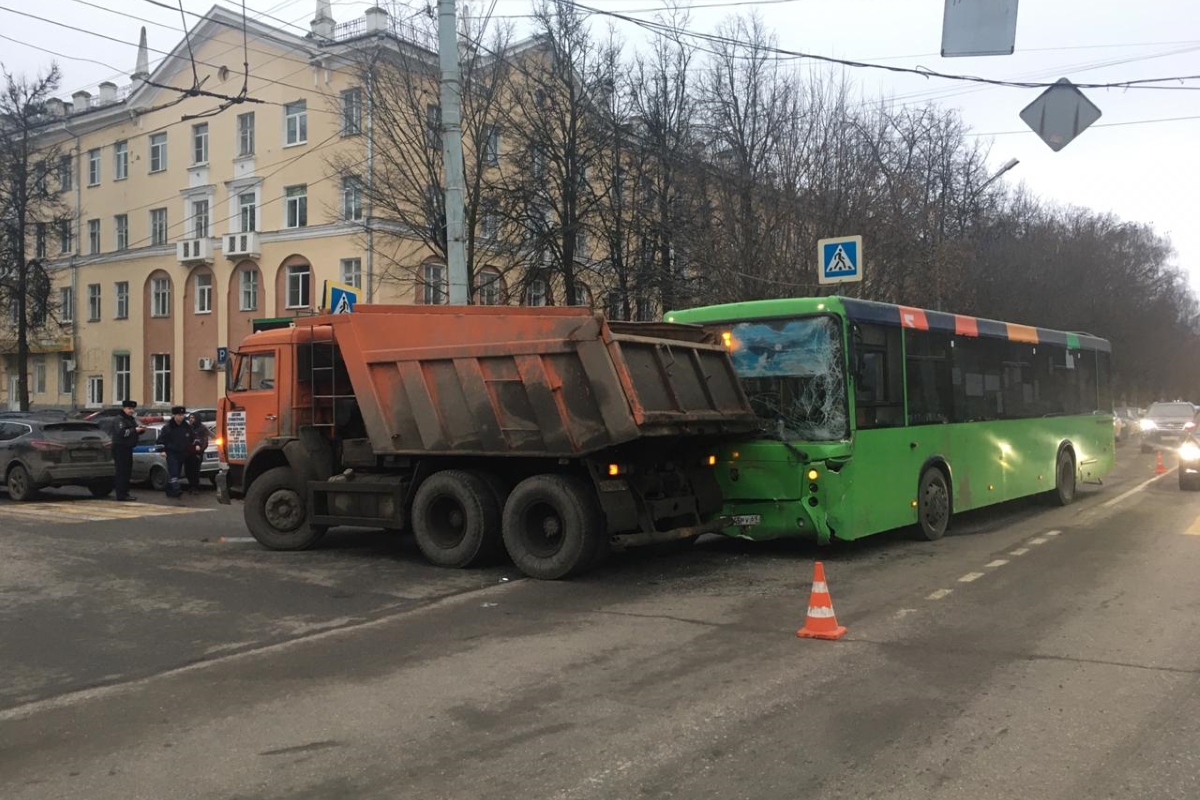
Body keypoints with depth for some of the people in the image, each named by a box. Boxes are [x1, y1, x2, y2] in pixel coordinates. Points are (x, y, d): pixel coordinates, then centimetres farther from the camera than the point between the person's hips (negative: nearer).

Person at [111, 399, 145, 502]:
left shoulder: (132, 419, 18)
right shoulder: (120, 419, -10)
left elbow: (135, 432, 22)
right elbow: (122, 432, -24)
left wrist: (141, 429, 1)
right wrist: (135, 430, -29)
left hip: (128, 448, 10)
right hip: (120, 448, -10)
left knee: (128, 471, 12)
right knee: (122, 472, -11)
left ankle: (125, 493, 20)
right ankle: (121, 494, -12)